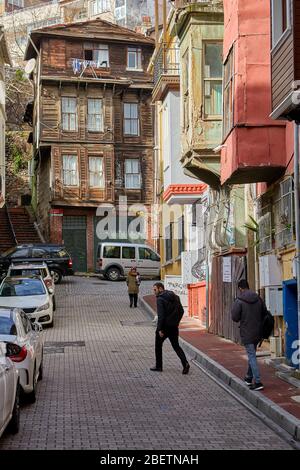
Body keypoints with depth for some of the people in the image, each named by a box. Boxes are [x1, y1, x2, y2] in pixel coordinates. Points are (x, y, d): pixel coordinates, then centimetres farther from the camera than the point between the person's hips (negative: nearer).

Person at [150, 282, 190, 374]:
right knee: (176, 346, 12)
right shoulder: (175, 297, 10)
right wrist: (176, 322, 16)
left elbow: (161, 315, -20)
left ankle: (158, 366, 18)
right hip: (174, 327, 6)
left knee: (158, 345, 13)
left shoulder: (160, 299, -14)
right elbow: (181, 311, 12)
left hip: (164, 326, -6)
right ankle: (185, 363, -9)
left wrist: (160, 329, -18)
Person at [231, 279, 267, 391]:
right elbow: (264, 313, 7)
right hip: (258, 332, 6)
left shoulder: (239, 301, -14)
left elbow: (235, 317, -14)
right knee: (252, 355, 21)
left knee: (252, 356, -4)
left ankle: (258, 382, -8)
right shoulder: (258, 298, 2)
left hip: (247, 333, -6)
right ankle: (249, 377, 33)